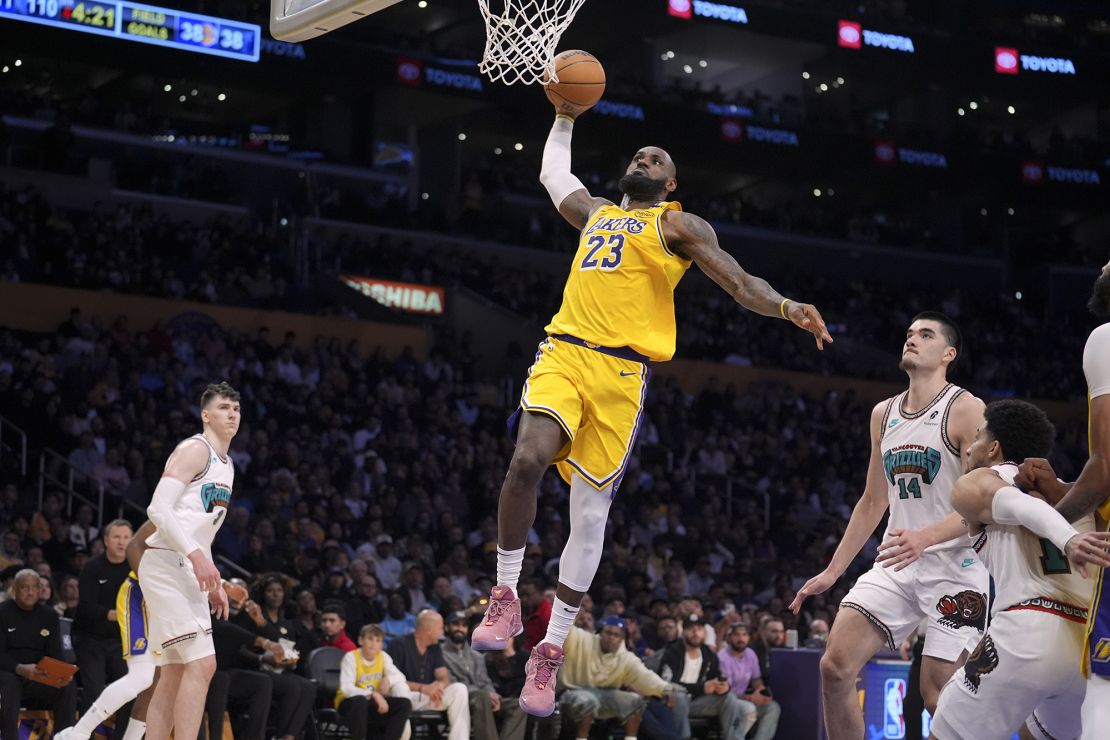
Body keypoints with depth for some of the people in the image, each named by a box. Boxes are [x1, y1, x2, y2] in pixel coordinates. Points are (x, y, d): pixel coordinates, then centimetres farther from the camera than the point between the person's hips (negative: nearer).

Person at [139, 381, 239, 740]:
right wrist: (197, 555, -27)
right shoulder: (195, 450, -9)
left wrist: (213, 583, 20)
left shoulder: (226, 465, 20)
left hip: (189, 572, 10)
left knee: (174, 675, 8)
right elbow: (158, 509, -19)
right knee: (202, 663, -17)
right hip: (166, 564, -10)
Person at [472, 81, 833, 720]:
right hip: (564, 353, 3)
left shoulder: (678, 225, 11)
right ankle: (506, 596, -11)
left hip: (622, 372, -3)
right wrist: (566, 116, 45)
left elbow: (739, 281, 0)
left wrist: (786, 308, -17)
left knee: (590, 512, -2)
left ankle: (552, 649, 6)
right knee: (527, 459, -26)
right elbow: (553, 174, 45)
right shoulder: (595, 212, 25)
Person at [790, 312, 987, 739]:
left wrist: (925, 537, -32)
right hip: (897, 564, 6)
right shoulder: (883, 414, 14)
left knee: (938, 694, -10)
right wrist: (832, 572, 19)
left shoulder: (966, 410, -8)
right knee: (835, 667, -6)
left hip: (953, 564, -6)